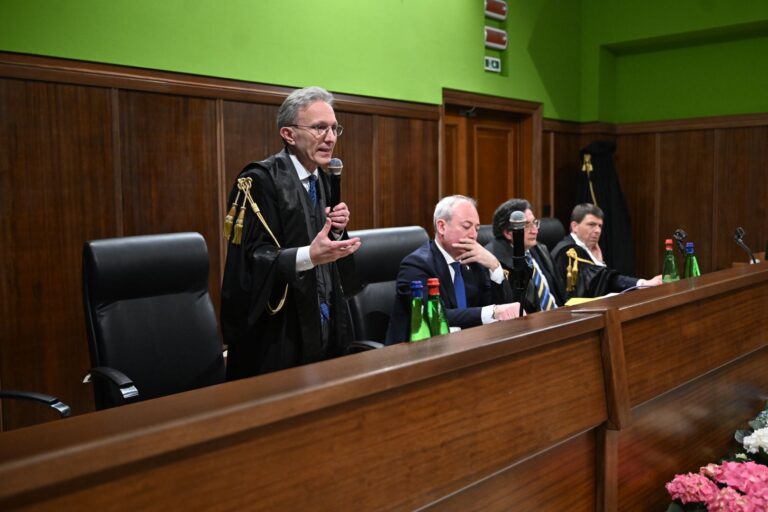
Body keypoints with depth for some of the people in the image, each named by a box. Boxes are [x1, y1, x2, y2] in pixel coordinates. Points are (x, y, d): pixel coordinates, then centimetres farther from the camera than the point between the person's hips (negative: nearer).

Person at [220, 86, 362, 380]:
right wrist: (309, 256, -33)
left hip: (322, 326, 7)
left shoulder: (322, 182, 11)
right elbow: (251, 258, -20)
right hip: (277, 331, -7)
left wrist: (337, 232, -3)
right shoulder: (260, 180, -13)